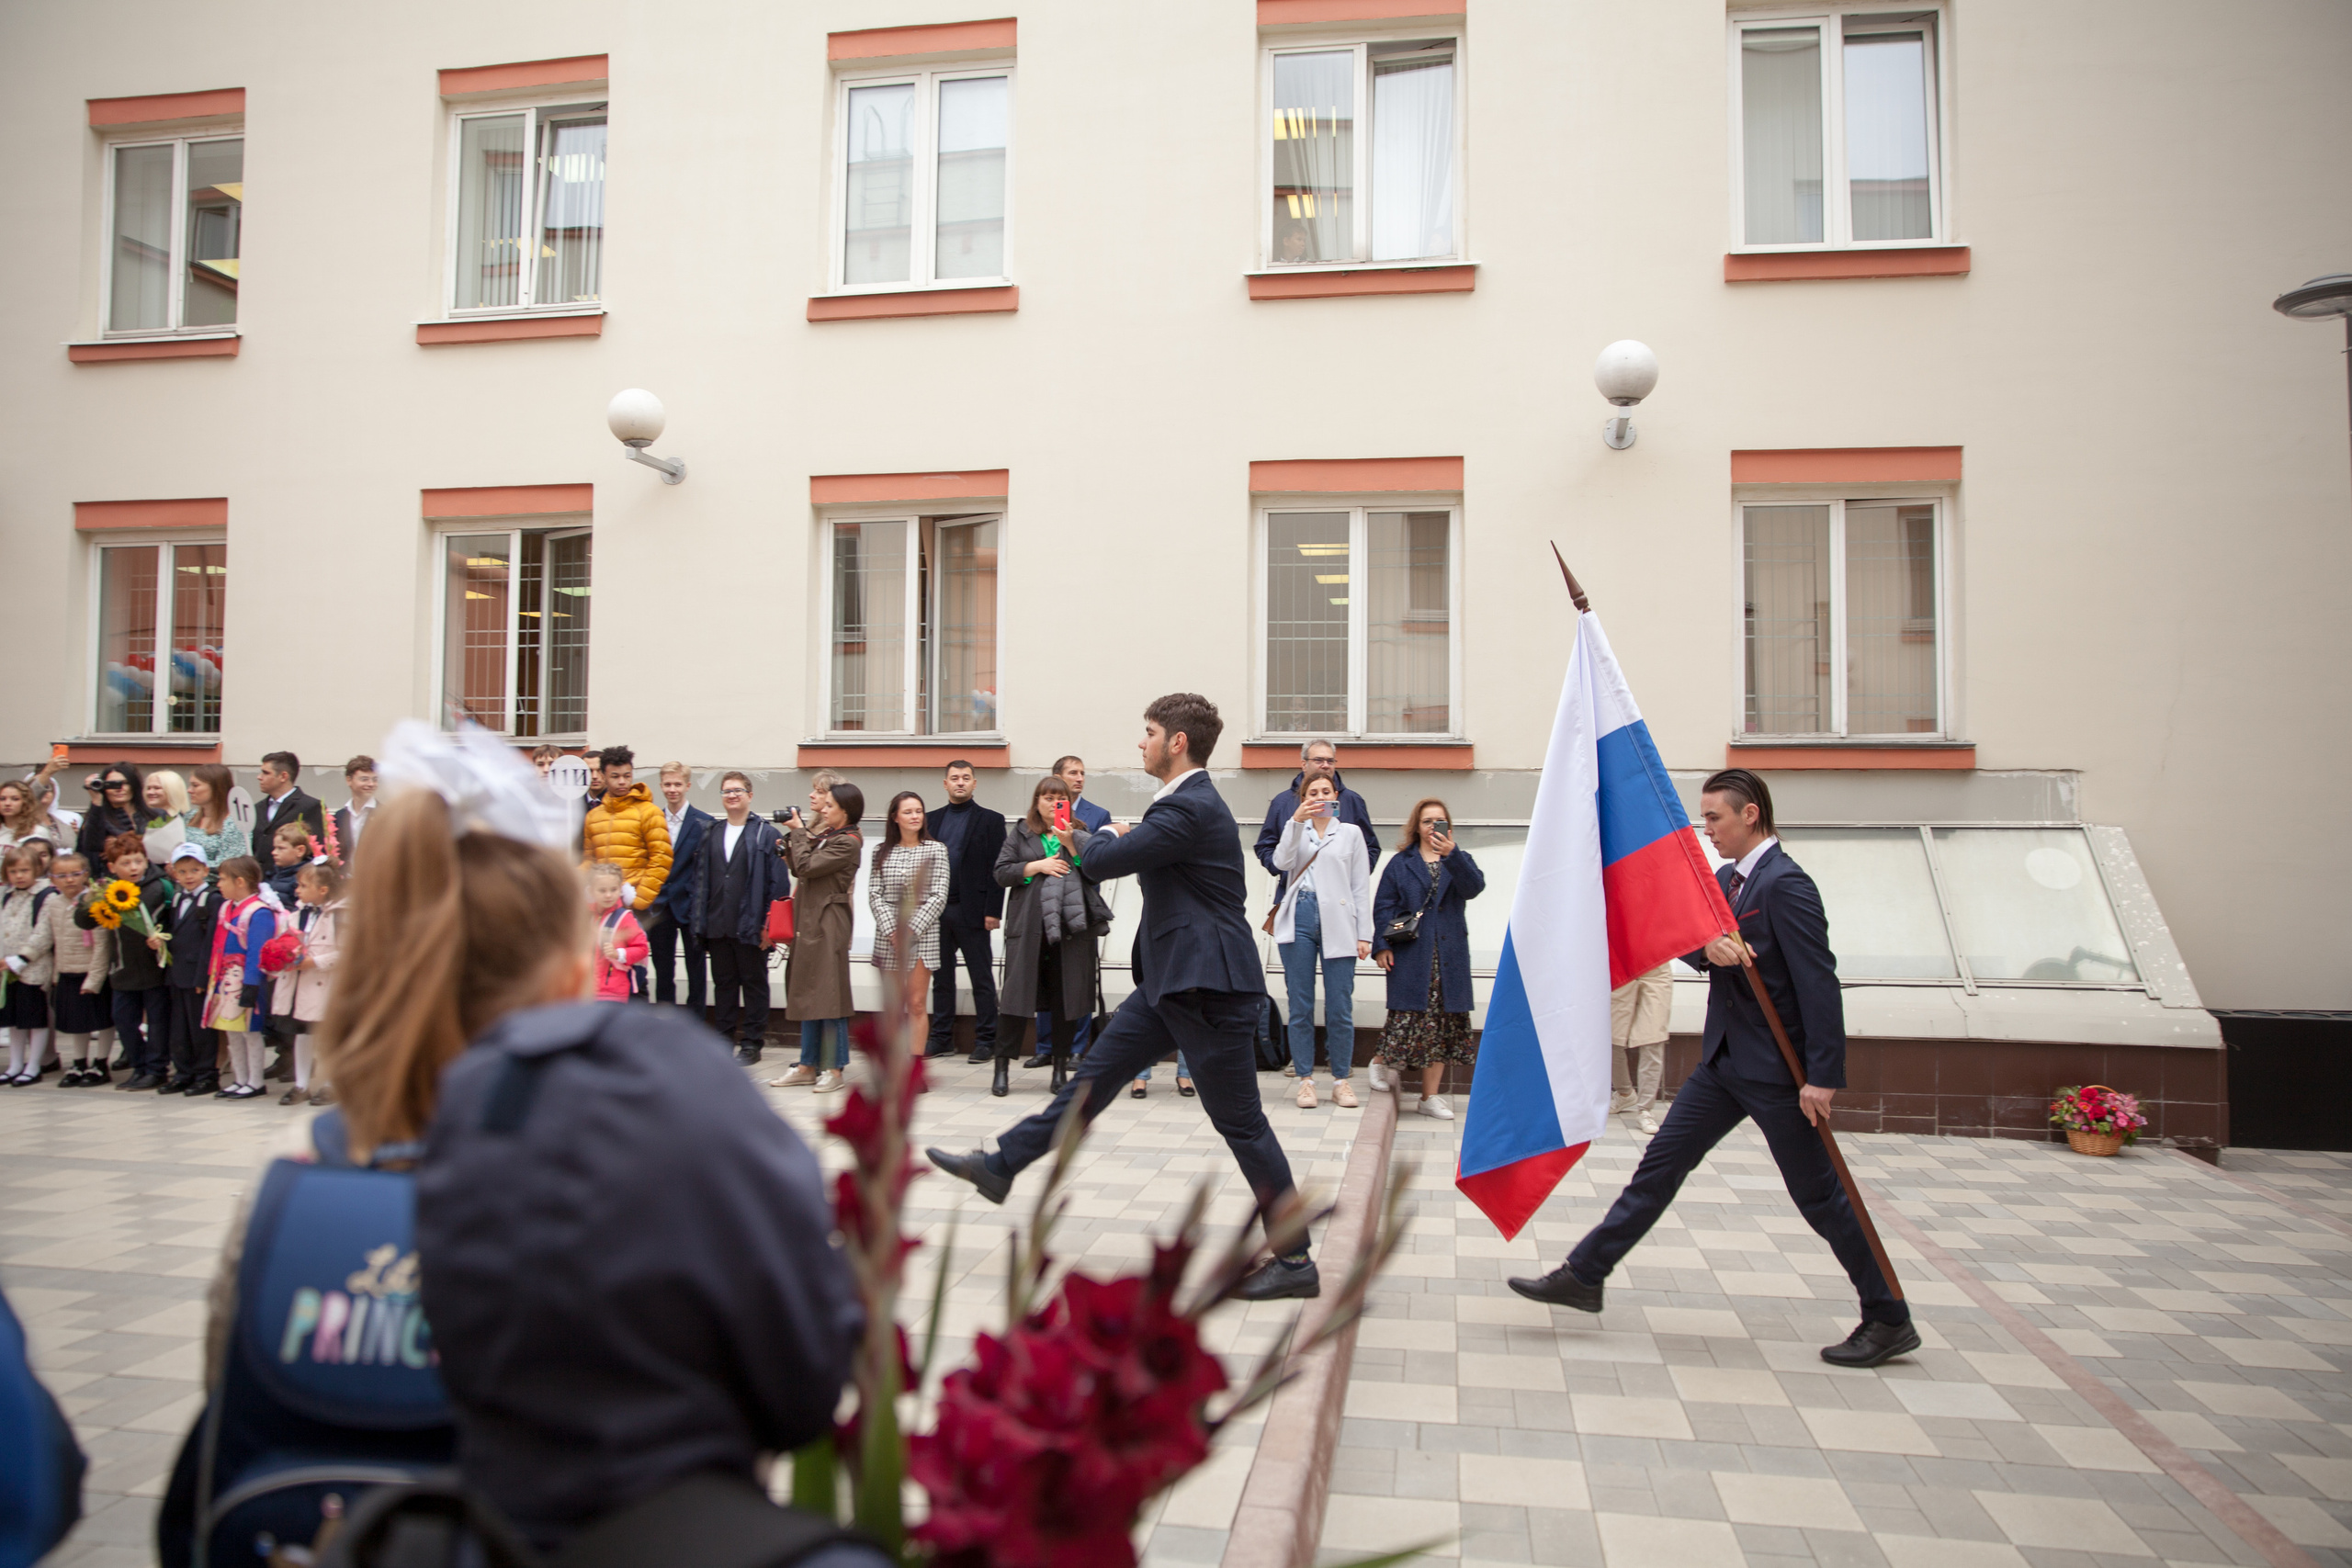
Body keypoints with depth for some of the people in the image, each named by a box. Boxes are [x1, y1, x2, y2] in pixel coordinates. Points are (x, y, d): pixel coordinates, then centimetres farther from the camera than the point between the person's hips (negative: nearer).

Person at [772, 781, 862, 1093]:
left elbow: (806, 867, -17)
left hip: (829, 923, -9)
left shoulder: (847, 842, -12)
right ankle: (808, 1066, 17)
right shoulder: (825, 836, 16)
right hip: (809, 921, 9)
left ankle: (834, 1069, 1)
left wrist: (798, 831, -7)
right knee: (808, 993, 11)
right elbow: (799, 869, 17)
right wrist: (793, 837, 8)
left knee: (828, 993, -5)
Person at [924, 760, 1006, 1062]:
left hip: (971, 912, -4)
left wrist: (992, 911, -11)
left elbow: (996, 869, -4)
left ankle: (985, 1041, 5)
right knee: (941, 977, 10)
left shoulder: (991, 820, 1)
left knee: (982, 979, 0)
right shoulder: (933, 819, 13)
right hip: (936, 910, 4)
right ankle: (941, 1037, 17)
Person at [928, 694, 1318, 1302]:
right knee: (1096, 1074, 14)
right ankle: (1001, 1166, 24)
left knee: (1240, 1122, -2)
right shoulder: (1190, 802, 13)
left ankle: (1296, 1261, 9)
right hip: (1172, 980, 10)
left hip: (1207, 986, -10)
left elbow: (1097, 863, -18)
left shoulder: (1188, 809, -21)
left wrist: (1109, 834, 1)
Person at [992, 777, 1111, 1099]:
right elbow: (1001, 873, 4)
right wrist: (1037, 866, -7)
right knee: (1017, 994, -3)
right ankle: (1002, 1067, 3)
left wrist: (1070, 843, -10)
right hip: (1028, 926, -1)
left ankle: (1061, 1068, 14)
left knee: (1067, 997, 3)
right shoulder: (1020, 834, 12)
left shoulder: (1080, 834, 12)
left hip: (1072, 926, 1)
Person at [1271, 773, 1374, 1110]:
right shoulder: (1295, 830, 15)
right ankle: (1305, 1079, 9)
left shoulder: (1350, 833, 13)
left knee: (1340, 1008, -2)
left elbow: (1361, 886, 8)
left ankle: (1341, 1079, 9)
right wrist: (1296, 821, -15)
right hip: (1299, 920, 1)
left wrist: (1364, 934, 1)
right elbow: (1281, 863, -5)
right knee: (1300, 1006, 2)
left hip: (1337, 923, -1)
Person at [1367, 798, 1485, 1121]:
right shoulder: (1401, 864, 8)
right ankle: (1383, 1060, 24)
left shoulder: (1459, 860, 11)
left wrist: (1452, 854, -25)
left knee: (1441, 1021, 3)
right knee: (1410, 1016, -6)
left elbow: (1474, 887, -11)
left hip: (1449, 957, 2)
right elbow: (1383, 906, 4)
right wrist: (1381, 945, -7)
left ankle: (1430, 1096, 10)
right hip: (1411, 956, -2)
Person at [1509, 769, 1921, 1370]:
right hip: (1724, 1059, 8)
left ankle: (1890, 1321, 19)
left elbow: (1819, 983, -22)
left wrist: (1824, 1077, -24)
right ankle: (1583, 1275, 13)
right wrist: (1710, 946, -20)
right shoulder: (1724, 877, 10)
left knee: (1819, 1195, 3)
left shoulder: (1785, 884, -18)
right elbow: (1687, 941, 5)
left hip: (1777, 1069, -8)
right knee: (1661, 1163, 8)